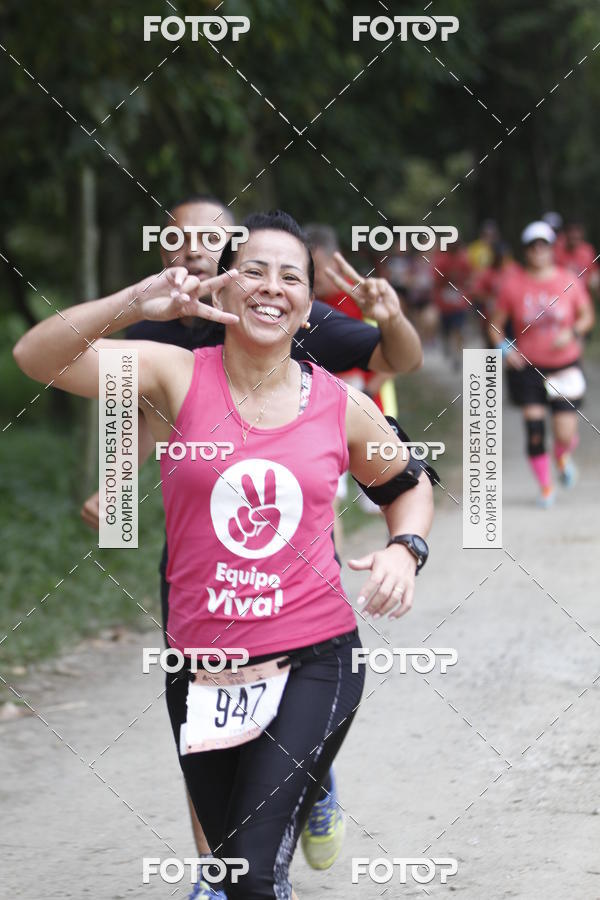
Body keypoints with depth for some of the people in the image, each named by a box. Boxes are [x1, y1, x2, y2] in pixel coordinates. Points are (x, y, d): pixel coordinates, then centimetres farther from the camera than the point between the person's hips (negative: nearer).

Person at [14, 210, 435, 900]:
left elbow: (408, 485, 20)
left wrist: (404, 548, -2)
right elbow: (36, 357, -17)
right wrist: (136, 303, -32)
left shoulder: (342, 408, 1)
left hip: (314, 660, -1)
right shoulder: (177, 377, -4)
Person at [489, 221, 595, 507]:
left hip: (565, 367, 0)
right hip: (527, 368, 0)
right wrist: (504, 348, -13)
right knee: (534, 432, -7)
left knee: (565, 436, -5)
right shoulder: (513, 285, -4)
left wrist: (572, 333, -10)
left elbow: (587, 315, 9)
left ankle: (563, 456, 33)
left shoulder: (569, 282, -3)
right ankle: (545, 487, 14)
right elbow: (496, 325, 5)